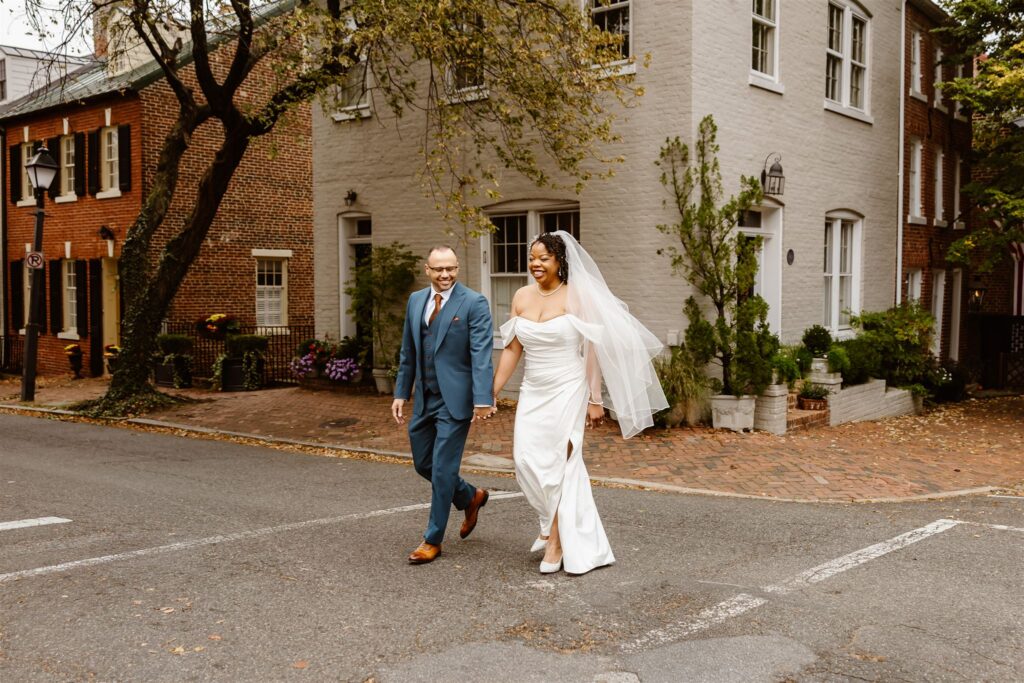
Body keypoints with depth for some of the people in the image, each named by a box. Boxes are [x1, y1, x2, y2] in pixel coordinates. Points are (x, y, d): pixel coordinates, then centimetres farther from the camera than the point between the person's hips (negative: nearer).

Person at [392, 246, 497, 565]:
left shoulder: (474, 303, -10)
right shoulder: (416, 300, 9)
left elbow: (482, 354, -17)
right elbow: (408, 352, 15)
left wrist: (483, 400, -25)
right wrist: (401, 393, 13)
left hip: (455, 398, -7)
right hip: (424, 399, 7)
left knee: (443, 468, -1)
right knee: (423, 463, 15)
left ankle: (433, 540, 13)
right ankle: (471, 498, 39)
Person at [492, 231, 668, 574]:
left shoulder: (576, 297, -10)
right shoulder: (522, 297, 5)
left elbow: (592, 350, -9)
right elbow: (512, 349, 8)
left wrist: (595, 400, -10)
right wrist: (491, 392, 6)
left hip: (567, 391, -4)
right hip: (533, 392, 5)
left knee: (557, 463, -1)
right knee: (526, 459, -1)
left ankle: (558, 540, 14)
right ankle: (554, 524, 25)